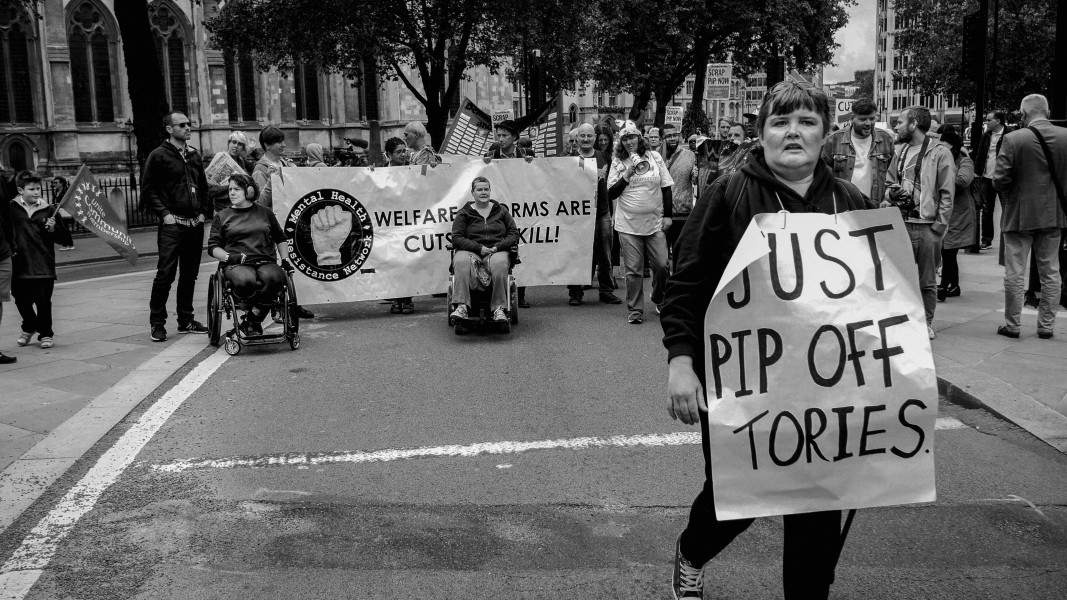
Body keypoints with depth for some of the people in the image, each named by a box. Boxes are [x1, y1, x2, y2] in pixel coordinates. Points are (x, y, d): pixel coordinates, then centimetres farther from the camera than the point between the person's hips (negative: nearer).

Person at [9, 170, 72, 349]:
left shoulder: (48, 210, 1)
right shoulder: (11, 208, 0)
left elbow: (65, 239, 4)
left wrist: (53, 229, -13)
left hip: (44, 267, -1)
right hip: (19, 266, 1)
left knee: (43, 301, 0)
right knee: (21, 300, 11)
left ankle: (45, 334, 20)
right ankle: (29, 328, 38)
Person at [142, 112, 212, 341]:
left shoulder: (194, 155, 16)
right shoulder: (158, 156, -3)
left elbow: (203, 187, 22)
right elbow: (148, 190, -5)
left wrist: (204, 211, 9)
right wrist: (164, 213, -13)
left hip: (195, 225, 6)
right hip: (172, 225, -6)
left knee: (189, 274, 11)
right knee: (165, 274, -8)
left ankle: (186, 320, 20)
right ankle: (157, 324, -1)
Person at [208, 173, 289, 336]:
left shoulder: (265, 212, 21)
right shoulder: (222, 216, 17)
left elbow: (280, 238, 30)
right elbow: (213, 247, 12)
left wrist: (285, 260, 17)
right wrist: (229, 257, -7)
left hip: (266, 262, 1)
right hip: (237, 265, -1)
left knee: (273, 278, -38)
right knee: (245, 281, -40)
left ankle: (250, 321, -22)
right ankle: (255, 322, -14)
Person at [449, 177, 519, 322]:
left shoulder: (501, 211, 19)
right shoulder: (464, 213, 13)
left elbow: (514, 234, 14)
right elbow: (456, 238, 2)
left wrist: (497, 247, -5)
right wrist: (479, 248, -12)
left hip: (497, 251, 0)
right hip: (470, 251, 0)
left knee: (499, 264, -37)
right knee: (461, 262, -37)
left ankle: (499, 308, -33)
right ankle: (461, 306, -41)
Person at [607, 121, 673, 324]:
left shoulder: (654, 157, 4)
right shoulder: (617, 163, 3)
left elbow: (666, 188, 7)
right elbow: (611, 194, -1)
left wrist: (667, 215, 2)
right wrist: (627, 175, -12)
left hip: (655, 223, 1)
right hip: (628, 224, -1)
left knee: (661, 265, 0)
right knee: (633, 269, 0)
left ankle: (659, 299, 27)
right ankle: (635, 310, 10)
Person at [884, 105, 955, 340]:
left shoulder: (940, 153, -5)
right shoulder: (900, 152, 13)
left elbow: (947, 194, -7)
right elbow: (889, 184, 21)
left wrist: (939, 225, -12)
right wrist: (890, 198, -1)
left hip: (927, 225, -5)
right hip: (900, 222, 5)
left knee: (927, 280, 5)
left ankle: (927, 323, 17)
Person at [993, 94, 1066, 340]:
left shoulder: (1013, 139, -14)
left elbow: (1000, 179, -15)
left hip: (1019, 215, -3)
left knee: (1014, 274, 6)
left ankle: (1012, 325, 12)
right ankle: (1046, 326, 17)